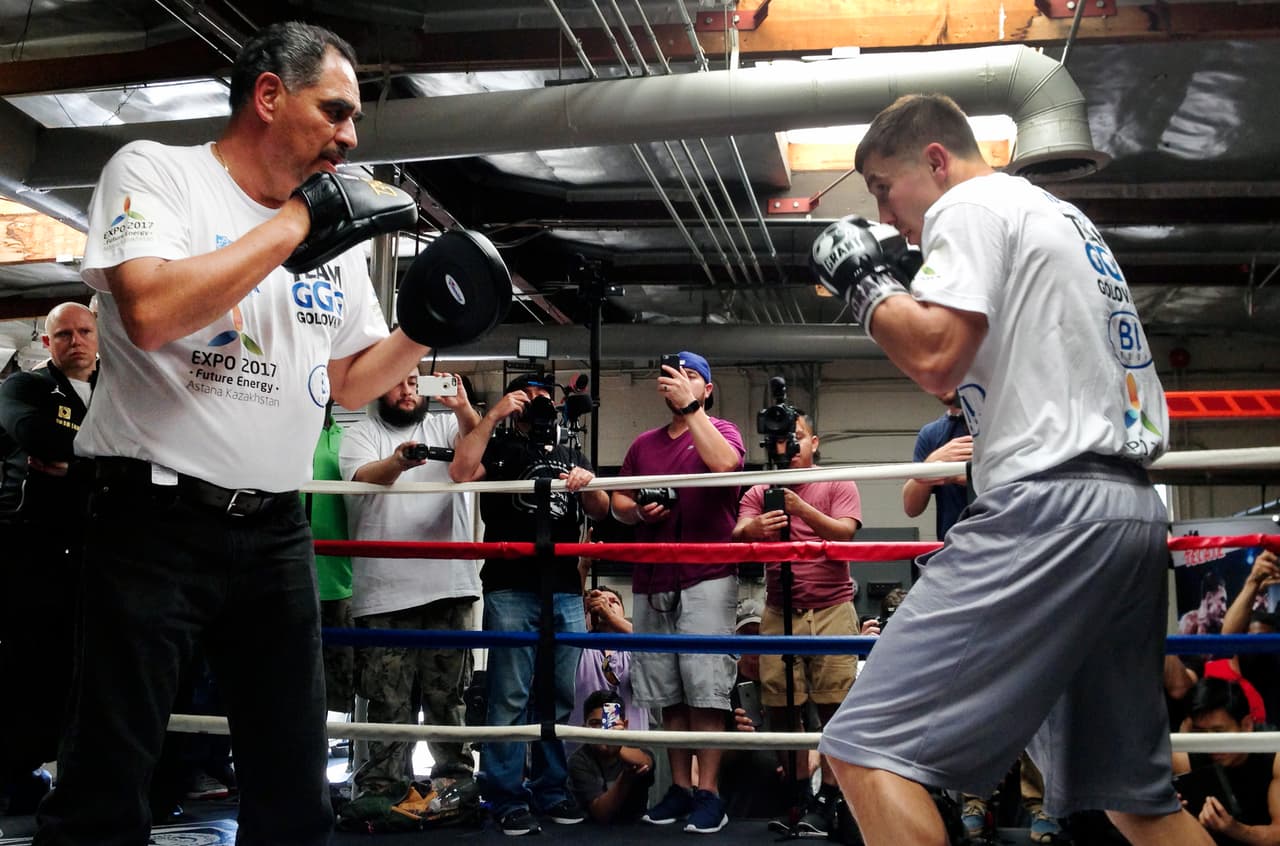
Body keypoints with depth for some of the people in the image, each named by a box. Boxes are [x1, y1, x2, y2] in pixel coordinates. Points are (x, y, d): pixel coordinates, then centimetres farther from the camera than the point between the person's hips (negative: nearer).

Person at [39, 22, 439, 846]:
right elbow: (149, 311, -23)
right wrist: (295, 221, -17)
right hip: (155, 522, -5)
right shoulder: (156, 170, -5)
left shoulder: (337, 236, 11)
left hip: (276, 532, 6)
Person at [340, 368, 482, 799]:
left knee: (448, 694, 6)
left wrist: (463, 408, -25)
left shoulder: (444, 426, 15)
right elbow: (365, 477, -12)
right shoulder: (359, 435, 8)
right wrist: (399, 461, -34)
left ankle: (455, 778, 13)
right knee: (388, 699, 0)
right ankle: (380, 787, 7)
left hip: (448, 586, 2)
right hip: (384, 593, -1)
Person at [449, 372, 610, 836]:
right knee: (510, 697, -6)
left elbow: (600, 512, 14)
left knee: (560, 697, 7)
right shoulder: (499, 448, 10)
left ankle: (551, 789, 15)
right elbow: (460, 472, -10)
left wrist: (590, 485, -8)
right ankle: (507, 798, -1)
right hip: (511, 588, -4)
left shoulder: (572, 456, 23)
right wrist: (492, 414, -9)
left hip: (566, 590, 4)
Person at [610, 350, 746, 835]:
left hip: (706, 580, -5)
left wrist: (690, 406, -16)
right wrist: (638, 511, -4)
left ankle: (708, 793, -2)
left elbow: (724, 463, -19)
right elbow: (618, 503, 18)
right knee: (668, 693, 7)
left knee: (705, 690, -7)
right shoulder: (644, 444, 19)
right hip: (651, 582, 5)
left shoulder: (721, 431, 4)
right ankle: (679, 788, 15)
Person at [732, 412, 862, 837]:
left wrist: (802, 509, -28)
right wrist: (752, 529, -30)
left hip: (830, 609, -2)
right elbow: (736, 535, -6)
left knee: (833, 707, -4)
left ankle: (827, 801, 4)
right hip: (779, 612, 3)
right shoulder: (759, 493, 10)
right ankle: (798, 797, 14)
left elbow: (844, 532, -13)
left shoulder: (838, 485, 3)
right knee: (784, 708, 3)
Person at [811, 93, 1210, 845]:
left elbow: (935, 359, -15)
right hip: (1132, 512, 10)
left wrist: (866, 280, 2)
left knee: (869, 748, -14)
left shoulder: (971, 205, -1)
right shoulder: (1064, 218, 27)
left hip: (1052, 508, -10)